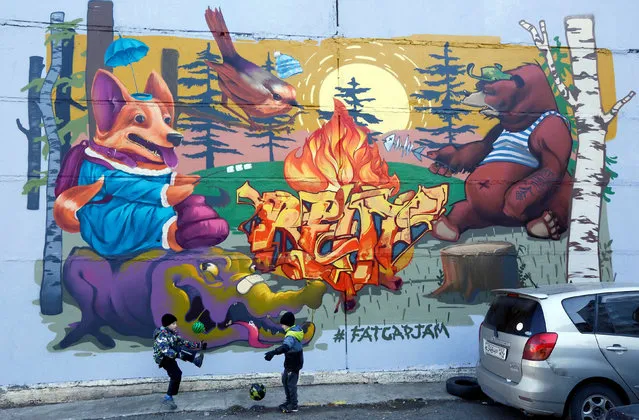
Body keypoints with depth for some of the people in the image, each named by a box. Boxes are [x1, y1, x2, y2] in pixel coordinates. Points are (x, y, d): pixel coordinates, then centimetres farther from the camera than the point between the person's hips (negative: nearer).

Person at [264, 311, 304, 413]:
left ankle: (293, 406, 13)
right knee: (285, 380, 20)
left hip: (294, 364, -10)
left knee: (291, 384, 1)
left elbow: (285, 347, -48)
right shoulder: (296, 329, 3)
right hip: (290, 362, 10)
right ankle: (289, 401, 31)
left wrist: (273, 352, -60)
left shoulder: (291, 335, -28)